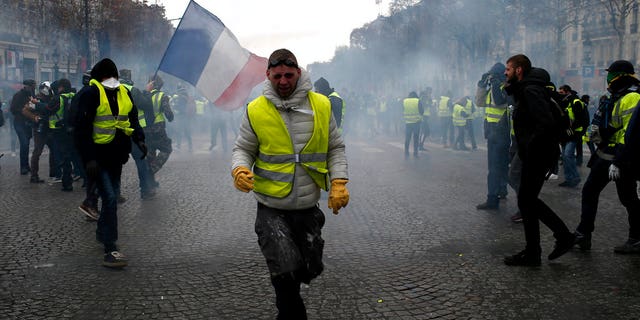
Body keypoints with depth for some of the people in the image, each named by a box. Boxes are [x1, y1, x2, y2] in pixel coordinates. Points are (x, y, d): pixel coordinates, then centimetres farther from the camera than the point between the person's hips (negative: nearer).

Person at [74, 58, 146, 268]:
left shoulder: (124, 93, 8)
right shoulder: (91, 94, -12)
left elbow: (133, 119, 17)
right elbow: (82, 128, -15)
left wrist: (139, 139, -2)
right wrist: (89, 158, -21)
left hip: (117, 156, 7)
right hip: (99, 157, -7)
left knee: (112, 196, 18)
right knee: (110, 199, -14)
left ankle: (102, 233, 41)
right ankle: (110, 250, -11)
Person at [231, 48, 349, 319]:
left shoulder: (321, 106, 0)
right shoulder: (256, 111, -5)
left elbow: (335, 148, 7)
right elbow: (243, 149, 4)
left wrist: (339, 182, -6)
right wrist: (240, 169, -17)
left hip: (309, 207, 3)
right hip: (272, 209, -2)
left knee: (311, 269, 14)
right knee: (285, 273, -12)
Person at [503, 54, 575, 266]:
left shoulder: (531, 91, -17)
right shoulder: (524, 90, 16)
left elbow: (547, 124, -29)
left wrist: (530, 148, -22)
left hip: (537, 156, -10)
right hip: (535, 155, 10)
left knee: (526, 201, -2)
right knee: (529, 201, 16)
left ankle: (531, 255, 7)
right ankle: (563, 236, 22)